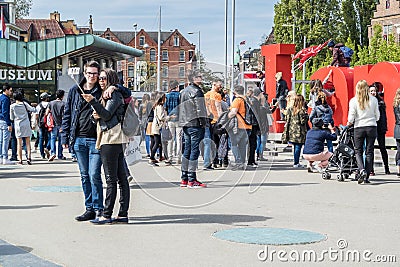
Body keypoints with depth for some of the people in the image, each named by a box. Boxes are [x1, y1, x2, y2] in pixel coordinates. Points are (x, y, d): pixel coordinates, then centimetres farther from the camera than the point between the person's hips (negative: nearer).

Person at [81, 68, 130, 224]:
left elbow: (107, 115, -17)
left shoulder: (114, 95, -6)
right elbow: (101, 116, 22)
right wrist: (96, 116, 0)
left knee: (111, 179, -8)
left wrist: (93, 101, -22)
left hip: (111, 140, -10)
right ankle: (123, 214, 8)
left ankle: (107, 215, -6)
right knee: (121, 178, 7)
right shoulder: (105, 95, 23)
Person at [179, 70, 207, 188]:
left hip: (185, 125, 9)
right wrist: (203, 123, -12)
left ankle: (184, 179, 15)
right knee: (195, 150, -7)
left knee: (187, 150, 12)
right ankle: (192, 180, -8)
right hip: (195, 125, -9)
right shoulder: (197, 91, -11)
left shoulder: (184, 91, 18)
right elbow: (199, 109, -16)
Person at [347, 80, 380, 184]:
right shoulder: (374, 100, -1)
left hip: (359, 128, -1)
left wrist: (349, 123, 14)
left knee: (358, 151, 10)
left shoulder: (353, 101, -6)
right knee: (369, 152, 7)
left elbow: (351, 117, -7)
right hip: (372, 127, 1)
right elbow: (377, 116, 6)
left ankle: (362, 170, -14)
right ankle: (367, 176, 5)